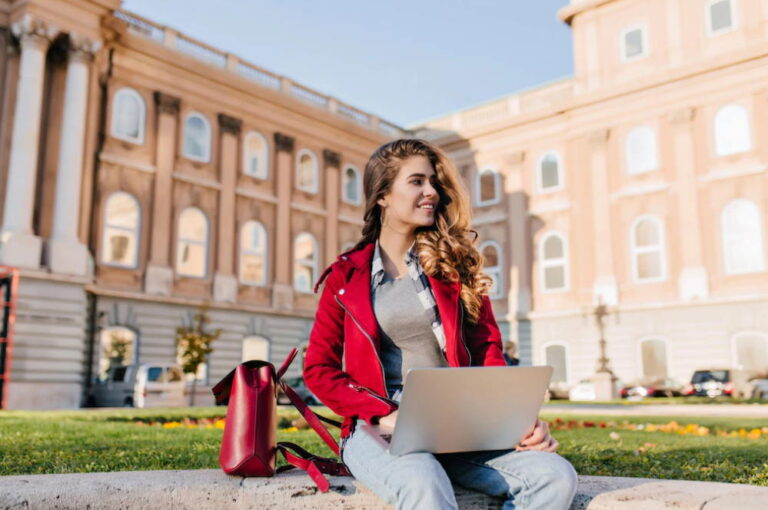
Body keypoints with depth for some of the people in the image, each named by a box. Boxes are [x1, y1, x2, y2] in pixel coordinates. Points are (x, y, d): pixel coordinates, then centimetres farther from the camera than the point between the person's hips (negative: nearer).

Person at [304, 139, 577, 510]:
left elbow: (487, 351, 10)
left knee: (555, 475, -24)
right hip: (377, 429, -3)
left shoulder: (453, 264, 12)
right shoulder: (347, 276, 8)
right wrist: (385, 414, -11)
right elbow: (318, 368, 5)